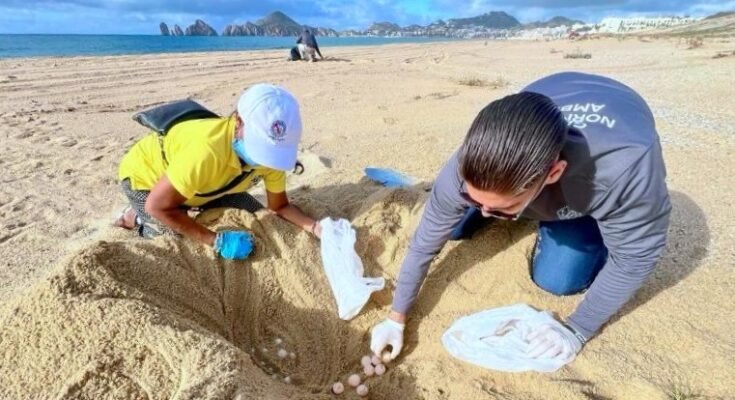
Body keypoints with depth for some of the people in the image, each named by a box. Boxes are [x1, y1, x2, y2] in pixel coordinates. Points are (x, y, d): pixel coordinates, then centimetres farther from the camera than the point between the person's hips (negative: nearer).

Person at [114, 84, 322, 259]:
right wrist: (217, 240, -33)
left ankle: (183, 211, 18)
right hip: (144, 175, -6)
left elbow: (279, 206, -13)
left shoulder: (270, 149, -23)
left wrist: (316, 227, -30)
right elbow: (157, 206, -32)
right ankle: (137, 219, 11)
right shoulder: (207, 149, -43)